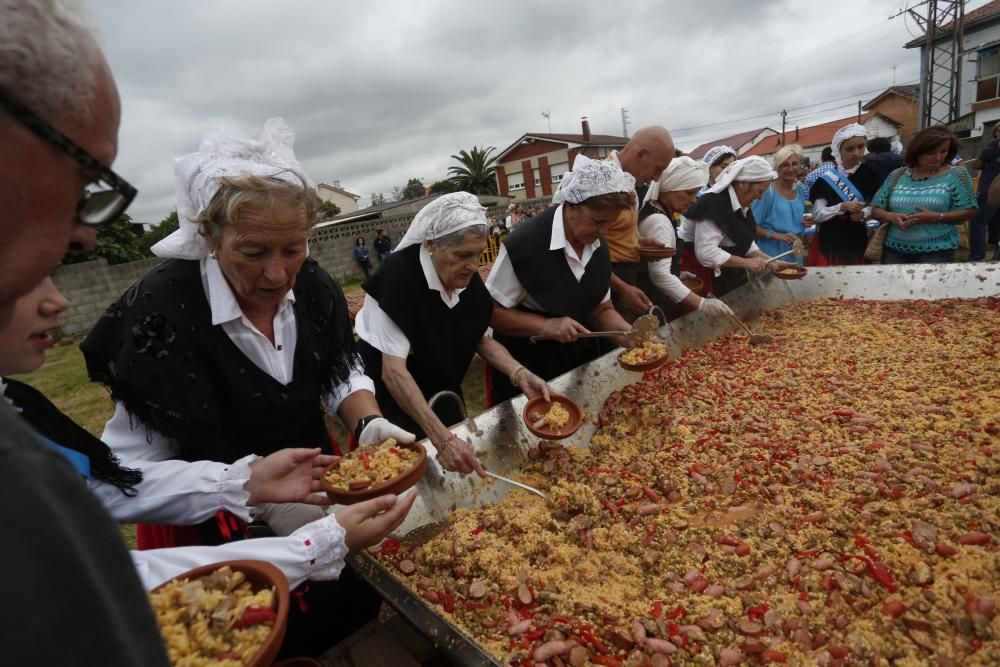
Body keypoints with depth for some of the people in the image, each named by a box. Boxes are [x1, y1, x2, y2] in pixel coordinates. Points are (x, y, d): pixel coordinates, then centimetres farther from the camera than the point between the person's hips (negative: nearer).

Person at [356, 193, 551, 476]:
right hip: (392, 399, -5)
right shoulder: (398, 276, -29)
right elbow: (393, 371, -32)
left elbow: (482, 339, 2)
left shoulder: (469, 279, -11)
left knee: (461, 468, 21)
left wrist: (519, 373, -17)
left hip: (443, 394, 6)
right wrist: (442, 438, -39)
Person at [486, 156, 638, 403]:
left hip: (580, 358, 6)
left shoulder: (599, 248, -3)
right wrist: (546, 326, -29)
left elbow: (601, 309, 4)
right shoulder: (523, 244, -25)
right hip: (527, 366, -6)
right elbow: (490, 311, -20)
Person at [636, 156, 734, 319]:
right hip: (653, 303, -10)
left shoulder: (656, 213, 11)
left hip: (649, 296, 10)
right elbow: (660, 275, -33)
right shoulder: (658, 221, -21)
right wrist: (702, 304, -38)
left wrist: (679, 274, 21)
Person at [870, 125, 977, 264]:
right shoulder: (897, 176, 5)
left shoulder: (956, 175, 0)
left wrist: (936, 217, -18)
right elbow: (875, 210, 7)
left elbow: (969, 211, -2)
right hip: (895, 251, 2)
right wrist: (890, 216, -15)